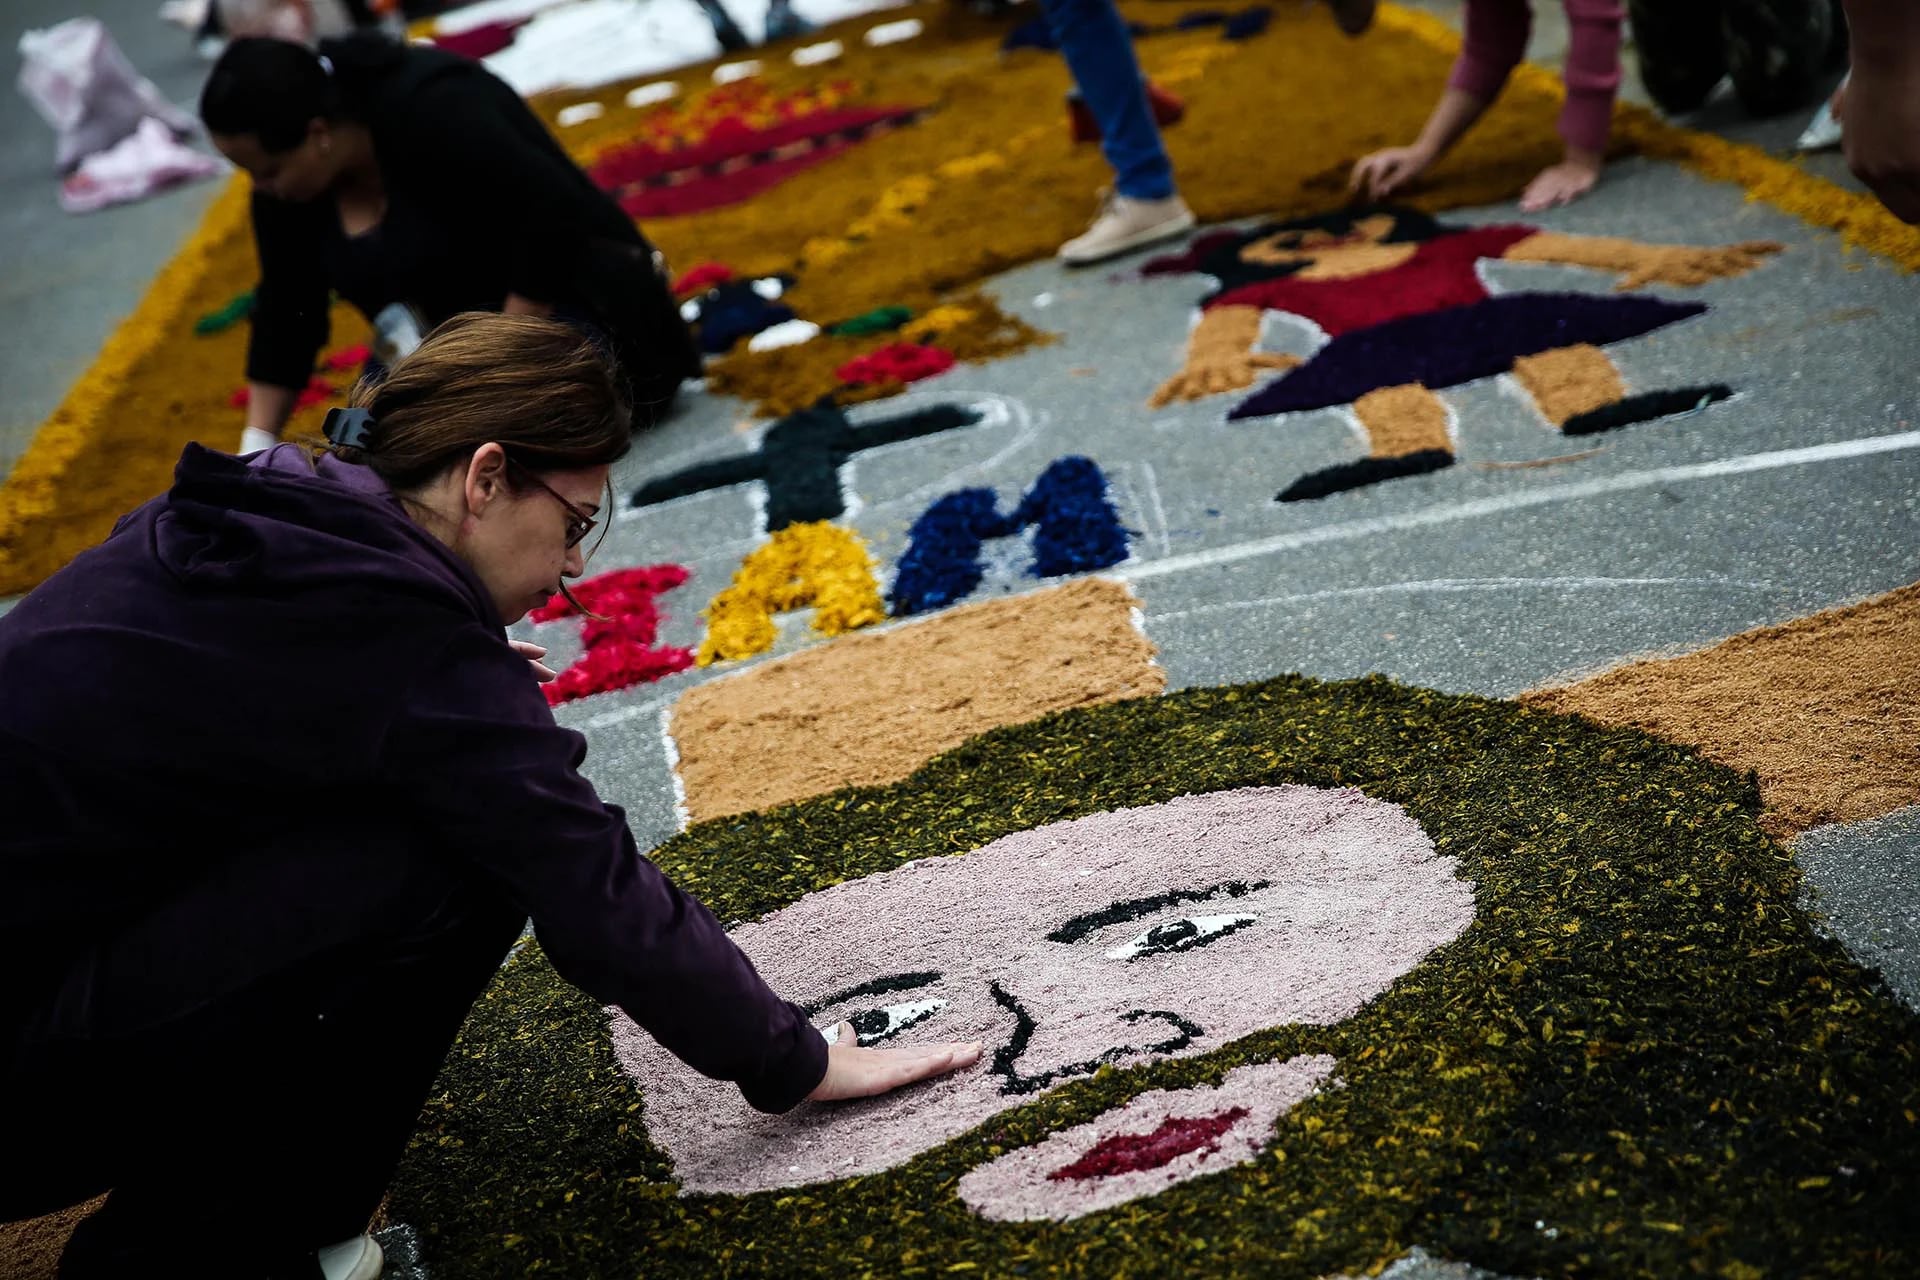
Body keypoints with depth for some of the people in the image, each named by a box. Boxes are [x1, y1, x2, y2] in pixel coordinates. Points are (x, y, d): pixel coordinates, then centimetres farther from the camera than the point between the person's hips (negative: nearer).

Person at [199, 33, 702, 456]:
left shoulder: (429, 110, -28)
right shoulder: (286, 183, -5)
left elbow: (553, 216, -29)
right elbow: (286, 311, 4)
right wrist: (256, 446, 0)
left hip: (571, 300, -8)